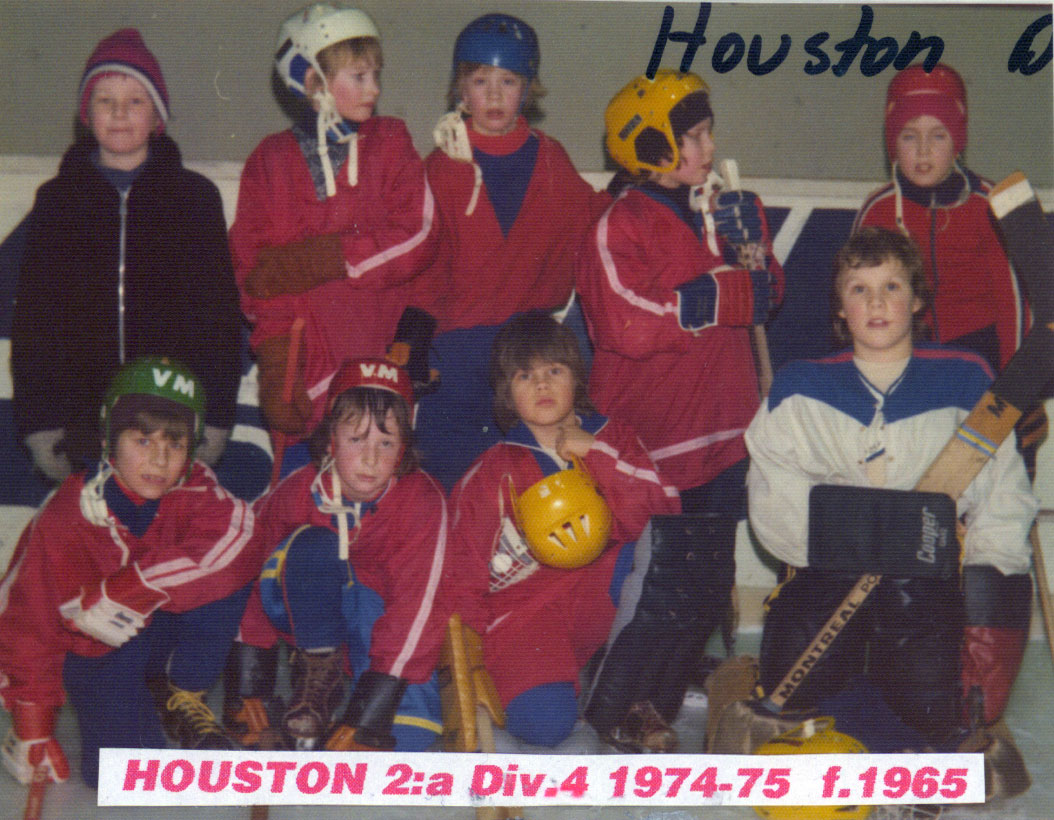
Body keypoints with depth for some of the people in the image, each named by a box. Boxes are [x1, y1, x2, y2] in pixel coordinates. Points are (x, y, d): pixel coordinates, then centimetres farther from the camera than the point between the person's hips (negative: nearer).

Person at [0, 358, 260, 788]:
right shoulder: (64, 519, -21)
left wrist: (132, 589, -39)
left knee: (227, 577, -29)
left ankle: (182, 697, -2)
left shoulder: (196, 490, -17)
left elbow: (238, 536, -38)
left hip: (168, 630, 2)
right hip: (96, 651, -2)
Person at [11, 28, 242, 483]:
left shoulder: (195, 196, 7)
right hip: (82, 426, 1)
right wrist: (41, 428, 1)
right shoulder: (57, 201, 10)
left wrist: (214, 422, -3)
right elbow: (31, 320, 9)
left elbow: (221, 313, 4)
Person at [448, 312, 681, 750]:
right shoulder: (494, 472, 2)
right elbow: (464, 574, 4)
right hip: (523, 617, -2)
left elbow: (664, 516, -10)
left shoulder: (613, 440, 7)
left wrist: (596, 454, -12)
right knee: (544, 722, -32)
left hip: (600, 610, 2)